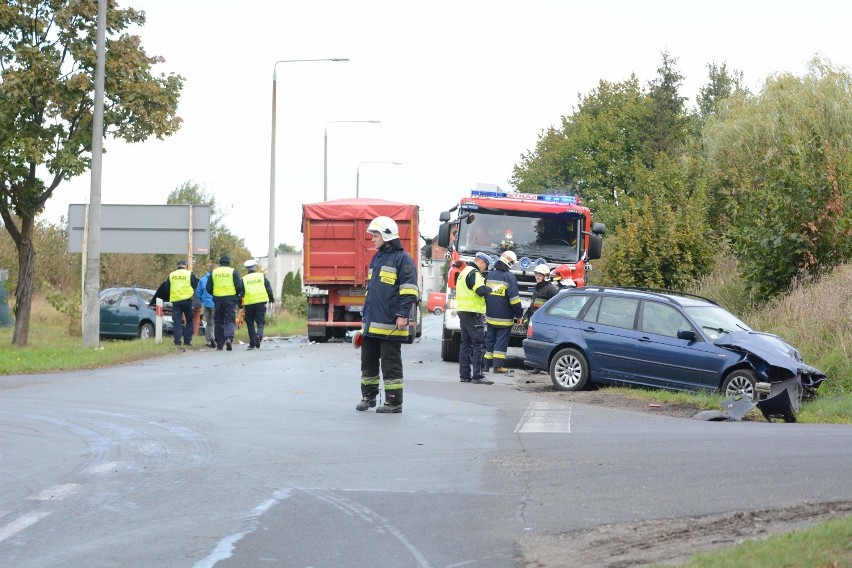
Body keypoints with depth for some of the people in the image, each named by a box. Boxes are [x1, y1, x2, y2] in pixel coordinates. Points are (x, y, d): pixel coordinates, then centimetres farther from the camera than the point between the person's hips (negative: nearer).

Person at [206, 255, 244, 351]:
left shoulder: (213, 273, 7)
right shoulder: (232, 272, 0)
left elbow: (209, 288, 8)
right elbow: (239, 286, -4)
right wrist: (237, 295, 13)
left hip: (218, 299, 2)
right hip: (230, 299, -2)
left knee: (218, 322, 9)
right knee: (230, 320, -1)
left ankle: (219, 344, 9)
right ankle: (229, 338, -26)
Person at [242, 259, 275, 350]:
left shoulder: (244, 279, 2)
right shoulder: (262, 276, 5)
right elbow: (269, 288, 5)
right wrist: (271, 298, 17)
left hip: (249, 304, 0)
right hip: (261, 302, 0)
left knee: (250, 323, 10)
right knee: (260, 322, 5)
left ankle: (252, 344, 9)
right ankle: (259, 335, -26)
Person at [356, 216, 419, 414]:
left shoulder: (402, 259, -8)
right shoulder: (376, 258, 19)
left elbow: (409, 290, -13)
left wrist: (403, 314, -20)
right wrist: (365, 316, 24)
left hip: (389, 324, -8)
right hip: (371, 323, 8)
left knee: (391, 364, -4)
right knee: (368, 361, 13)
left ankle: (394, 402, 2)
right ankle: (368, 396, 23)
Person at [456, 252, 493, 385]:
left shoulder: (464, 272, 20)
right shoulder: (474, 273, -13)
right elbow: (481, 291, -24)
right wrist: (492, 290, -7)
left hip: (463, 312, 10)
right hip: (473, 313, -10)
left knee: (466, 344, 11)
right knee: (478, 344, -9)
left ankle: (464, 375, 12)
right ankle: (477, 376, -13)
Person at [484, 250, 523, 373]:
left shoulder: (490, 275, 9)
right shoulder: (509, 277, -12)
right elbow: (514, 298, -14)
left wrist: (485, 311, 25)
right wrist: (518, 315, -7)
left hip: (490, 316, 6)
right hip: (504, 317, -6)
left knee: (490, 339, 12)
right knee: (502, 340, -2)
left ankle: (487, 364, 13)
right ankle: (498, 365, -5)